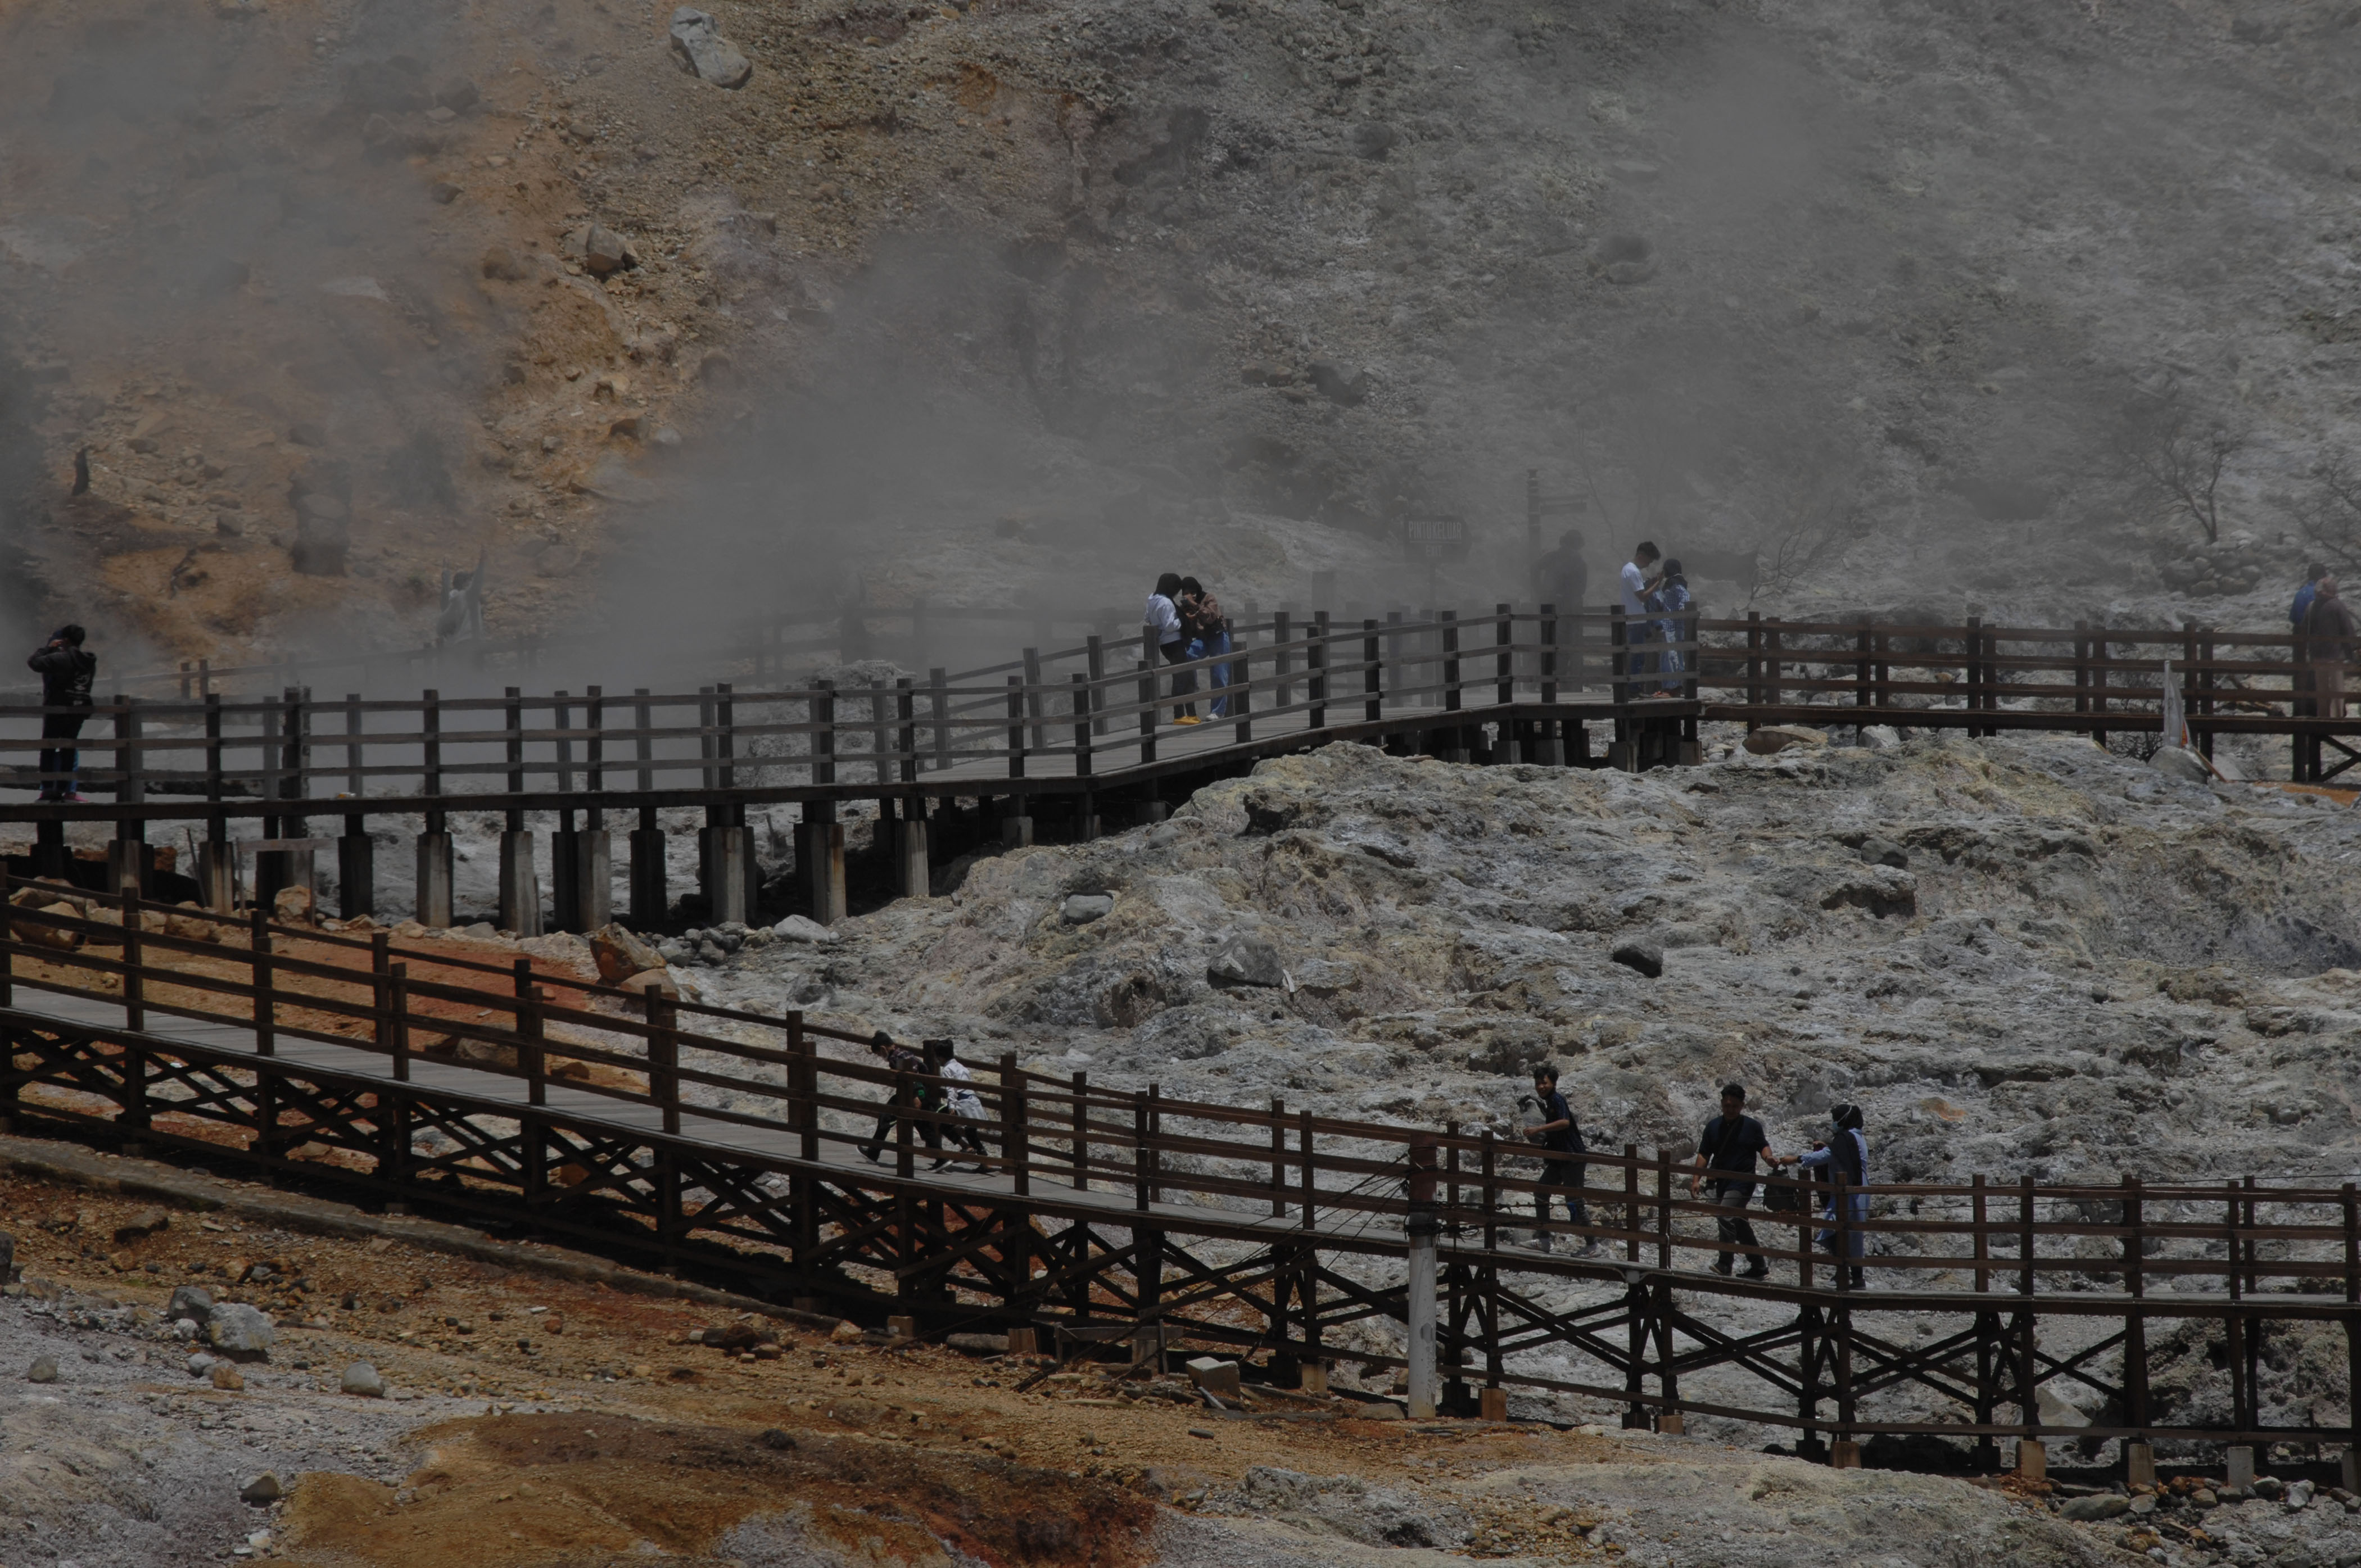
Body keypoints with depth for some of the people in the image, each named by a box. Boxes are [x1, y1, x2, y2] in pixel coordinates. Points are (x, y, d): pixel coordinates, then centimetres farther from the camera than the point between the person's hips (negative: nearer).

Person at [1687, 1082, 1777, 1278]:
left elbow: (1763, 1146, 7)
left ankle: (1725, 1263, -22)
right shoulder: (1714, 1127, 10)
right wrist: (1696, 1180, 2)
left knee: (1726, 1216, -24)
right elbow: (1704, 1155, 10)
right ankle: (1759, 1265, 26)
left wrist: (1769, 1157, -16)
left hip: (1742, 1182, -6)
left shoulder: (1752, 1126, 0)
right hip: (1722, 1182, 6)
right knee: (1739, 1224, 13)